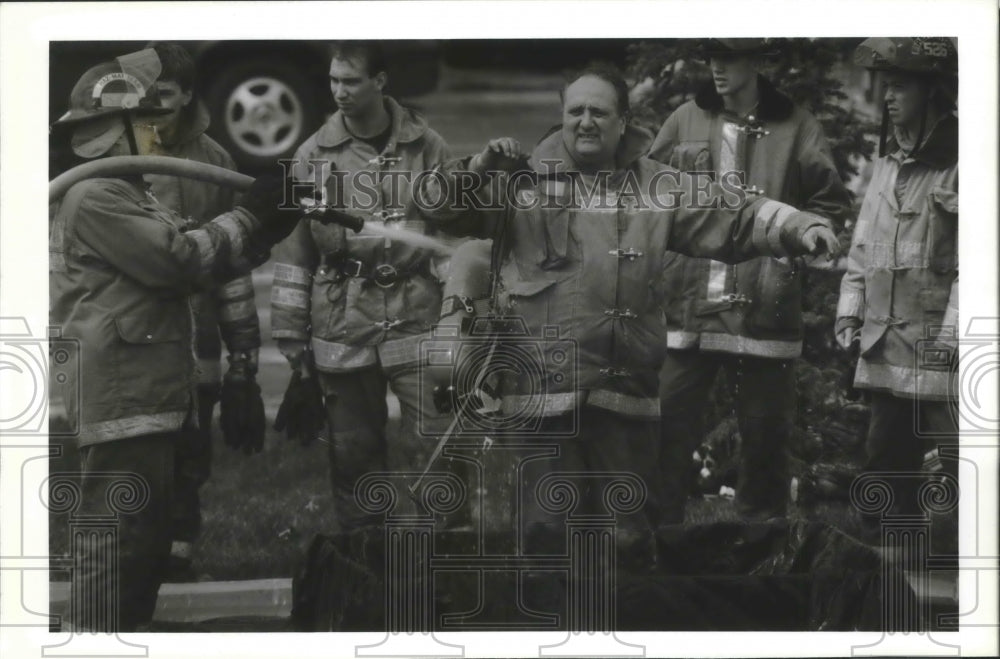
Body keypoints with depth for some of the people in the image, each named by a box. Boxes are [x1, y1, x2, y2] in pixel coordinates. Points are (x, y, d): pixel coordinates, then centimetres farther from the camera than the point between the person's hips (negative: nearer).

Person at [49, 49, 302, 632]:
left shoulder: (129, 196, 23)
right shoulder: (93, 198, -12)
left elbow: (190, 266, 19)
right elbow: (180, 259, -18)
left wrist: (266, 231, 7)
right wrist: (250, 216, -7)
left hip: (149, 398, 11)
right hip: (122, 399, -11)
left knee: (149, 541, 14)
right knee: (117, 541, -11)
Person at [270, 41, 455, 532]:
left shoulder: (426, 148, 4)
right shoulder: (314, 155, 6)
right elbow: (295, 245, 9)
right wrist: (290, 329, 6)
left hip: (416, 315, -1)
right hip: (341, 321, 1)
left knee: (434, 436, -9)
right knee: (353, 446, 7)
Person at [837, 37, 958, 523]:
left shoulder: (956, 162, -10)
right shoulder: (887, 162, 14)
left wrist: (953, 331, -17)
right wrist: (850, 310, 12)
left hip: (941, 352, -8)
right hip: (885, 346, 8)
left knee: (958, 465, -7)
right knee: (886, 464, 14)